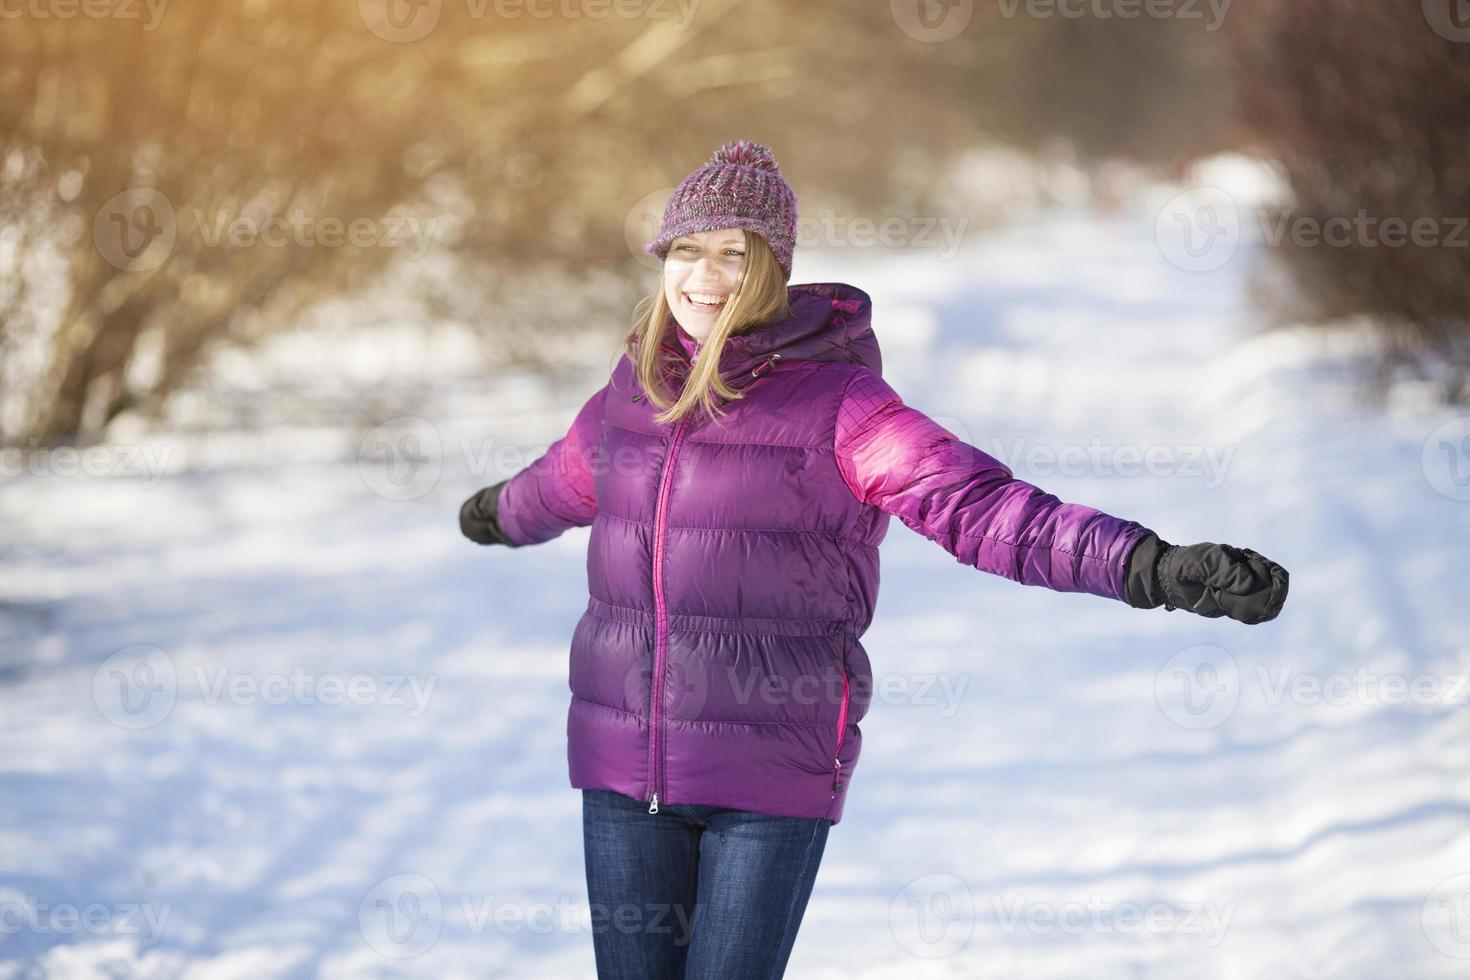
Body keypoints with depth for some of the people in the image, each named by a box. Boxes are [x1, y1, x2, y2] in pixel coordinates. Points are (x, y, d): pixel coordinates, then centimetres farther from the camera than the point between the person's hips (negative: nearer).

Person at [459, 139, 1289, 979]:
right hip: (626, 756, 5)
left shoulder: (836, 402, -12)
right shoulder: (642, 383, 4)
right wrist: (499, 517, 50)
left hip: (772, 771, -5)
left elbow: (983, 509, -24)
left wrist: (1156, 566, -38)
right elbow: (570, 480, 28)